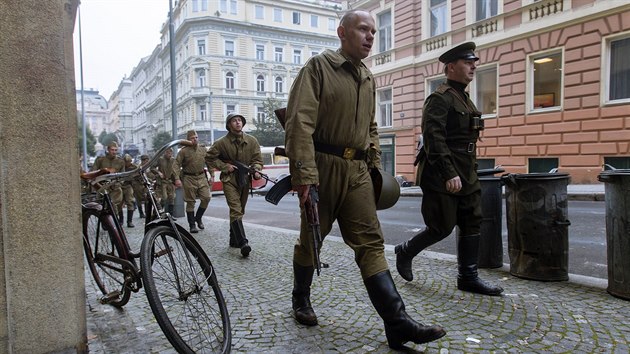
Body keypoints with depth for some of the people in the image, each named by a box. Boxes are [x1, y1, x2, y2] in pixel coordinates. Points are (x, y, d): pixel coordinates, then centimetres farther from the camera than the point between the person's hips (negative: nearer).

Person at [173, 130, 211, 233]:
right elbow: (176, 164, -8)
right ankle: (192, 225, 11)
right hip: (189, 179, -3)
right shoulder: (184, 151, -7)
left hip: (201, 177, 3)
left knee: (206, 198, -5)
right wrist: (177, 178, -17)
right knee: (190, 202, 2)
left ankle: (198, 217, 20)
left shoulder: (203, 149, 5)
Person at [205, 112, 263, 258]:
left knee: (239, 210, 14)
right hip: (229, 180, -4)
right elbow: (209, 158, 2)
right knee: (236, 210, -17)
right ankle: (243, 242, -24)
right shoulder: (222, 142, -5)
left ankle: (234, 239, 28)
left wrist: (256, 171, -11)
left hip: (245, 179, 4)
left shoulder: (251, 141, 3)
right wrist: (225, 167, -9)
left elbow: (257, 159, 8)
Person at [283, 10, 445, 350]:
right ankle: (301, 299, 33)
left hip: (357, 170, 6)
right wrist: (304, 173, -22)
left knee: (371, 242, -1)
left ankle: (398, 322, -3)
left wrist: (375, 165, 17)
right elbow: (300, 122, -15)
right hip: (322, 166, -5)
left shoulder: (368, 78, 17)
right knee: (311, 239, 10)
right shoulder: (318, 67, -5)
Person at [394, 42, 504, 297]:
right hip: (442, 178, -9)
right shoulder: (440, 98, -11)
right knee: (443, 227, -3)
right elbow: (433, 139, -20)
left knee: (472, 225, 8)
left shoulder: (465, 99, 18)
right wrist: (449, 174, -24)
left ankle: (468, 277, 17)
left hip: (466, 176, 9)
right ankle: (405, 251, 19)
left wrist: (469, 174, 19)